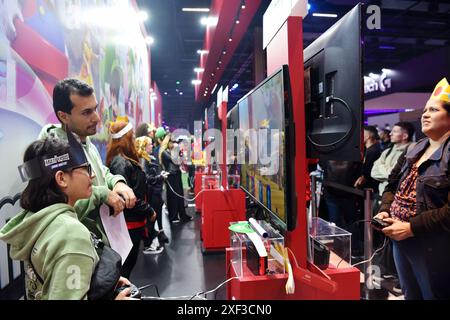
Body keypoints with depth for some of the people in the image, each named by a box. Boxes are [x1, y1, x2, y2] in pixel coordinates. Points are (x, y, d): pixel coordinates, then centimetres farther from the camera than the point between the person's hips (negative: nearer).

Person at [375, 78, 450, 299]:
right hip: (400, 241, 7)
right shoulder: (412, 152, 11)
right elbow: (392, 186, 16)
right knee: (409, 295, 23)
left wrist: (412, 228, -23)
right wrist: (384, 211, -1)